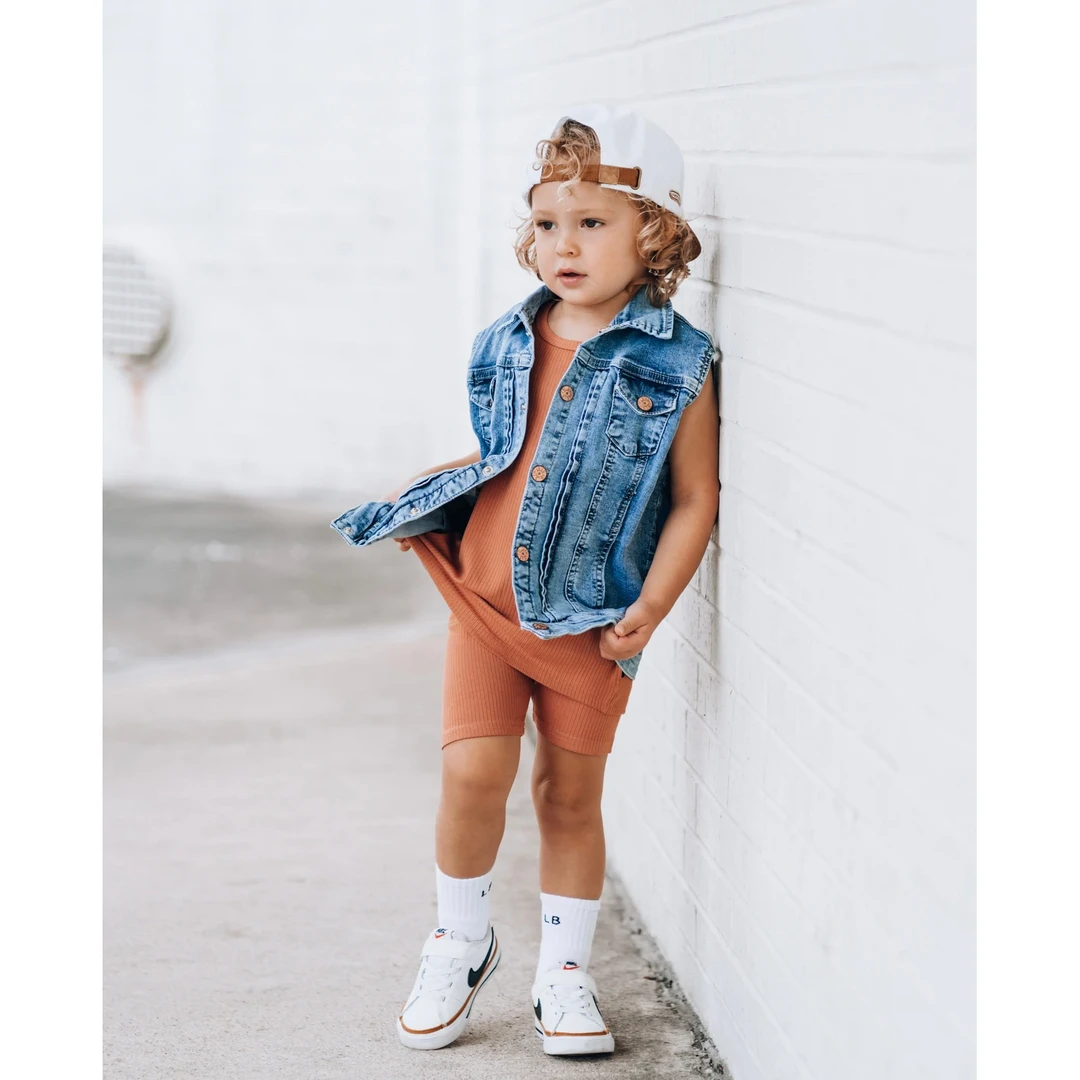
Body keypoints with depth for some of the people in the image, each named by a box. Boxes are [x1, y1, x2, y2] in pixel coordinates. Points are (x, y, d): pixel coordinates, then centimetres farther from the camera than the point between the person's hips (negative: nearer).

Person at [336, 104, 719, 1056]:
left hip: (590, 618, -2)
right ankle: (462, 941, 16)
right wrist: (425, 494, 6)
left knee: (571, 791, 8)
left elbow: (694, 499, -4)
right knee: (474, 771, -9)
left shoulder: (675, 363, -6)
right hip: (485, 590, 2)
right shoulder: (509, 345, 6)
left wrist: (652, 605, -13)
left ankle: (564, 972, 25)